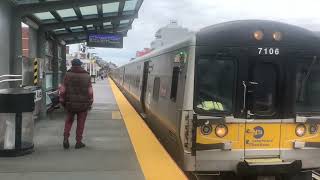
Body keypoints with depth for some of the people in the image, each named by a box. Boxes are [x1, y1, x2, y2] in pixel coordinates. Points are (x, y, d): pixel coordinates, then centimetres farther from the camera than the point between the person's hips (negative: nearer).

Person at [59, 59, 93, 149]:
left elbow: (62, 90, -7)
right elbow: (90, 92, -7)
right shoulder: (87, 76, -4)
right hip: (83, 104, 0)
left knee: (69, 121, 20)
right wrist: (90, 103, 4)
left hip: (70, 104, 1)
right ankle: (78, 142, 15)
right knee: (80, 124, 11)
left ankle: (66, 139, 7)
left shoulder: (68, 75, -5)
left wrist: (62, 101, 5)